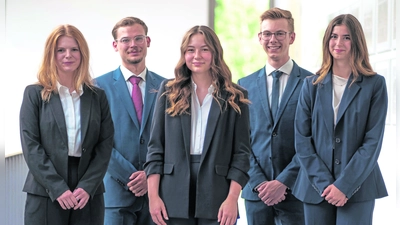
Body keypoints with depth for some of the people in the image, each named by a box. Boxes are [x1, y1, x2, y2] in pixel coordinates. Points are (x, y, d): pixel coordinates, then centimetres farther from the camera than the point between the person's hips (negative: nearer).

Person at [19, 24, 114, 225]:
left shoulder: (98, 96, 10)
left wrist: (87, 186, -9)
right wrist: (58, 188, -13)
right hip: (45, 195, -1)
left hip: (88, 196, 2)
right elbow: (30, 146, -4)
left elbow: (105, 145, 4)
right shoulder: (34, 94, 4)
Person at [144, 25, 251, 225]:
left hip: (217, 200, -1)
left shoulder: (235, 97, 6)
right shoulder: (169, 91, 9)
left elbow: (241, 153, 2)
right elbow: (155, 147, 6)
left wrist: (232, 198, -9)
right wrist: (153, 195, -2)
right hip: (174, 199, 1)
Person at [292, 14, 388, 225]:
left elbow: (373, 141, -5)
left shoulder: (375, 84, 1)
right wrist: (323, 182, -8)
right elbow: (302, 138, 3)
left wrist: (345, 185, -12)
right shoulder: (311, 85, 8)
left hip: (357, 188, -2)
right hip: (317, 187, 2)